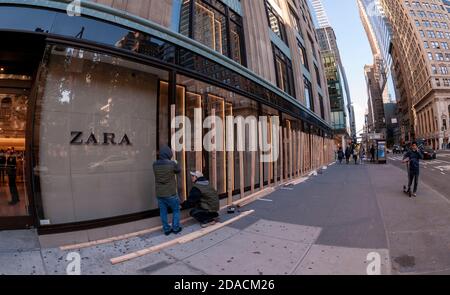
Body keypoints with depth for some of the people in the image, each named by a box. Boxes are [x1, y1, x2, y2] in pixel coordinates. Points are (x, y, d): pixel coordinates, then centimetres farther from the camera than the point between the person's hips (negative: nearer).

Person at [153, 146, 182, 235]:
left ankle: (166, 229, 22)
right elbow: (178, 171, 3)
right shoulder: (172, 163, -16)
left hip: (159, 193, 4)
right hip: (171, 193, -3)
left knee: (163, 212, 14)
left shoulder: (155, 164, -5)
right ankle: (176, 228, 20)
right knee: (176, 210, 15)